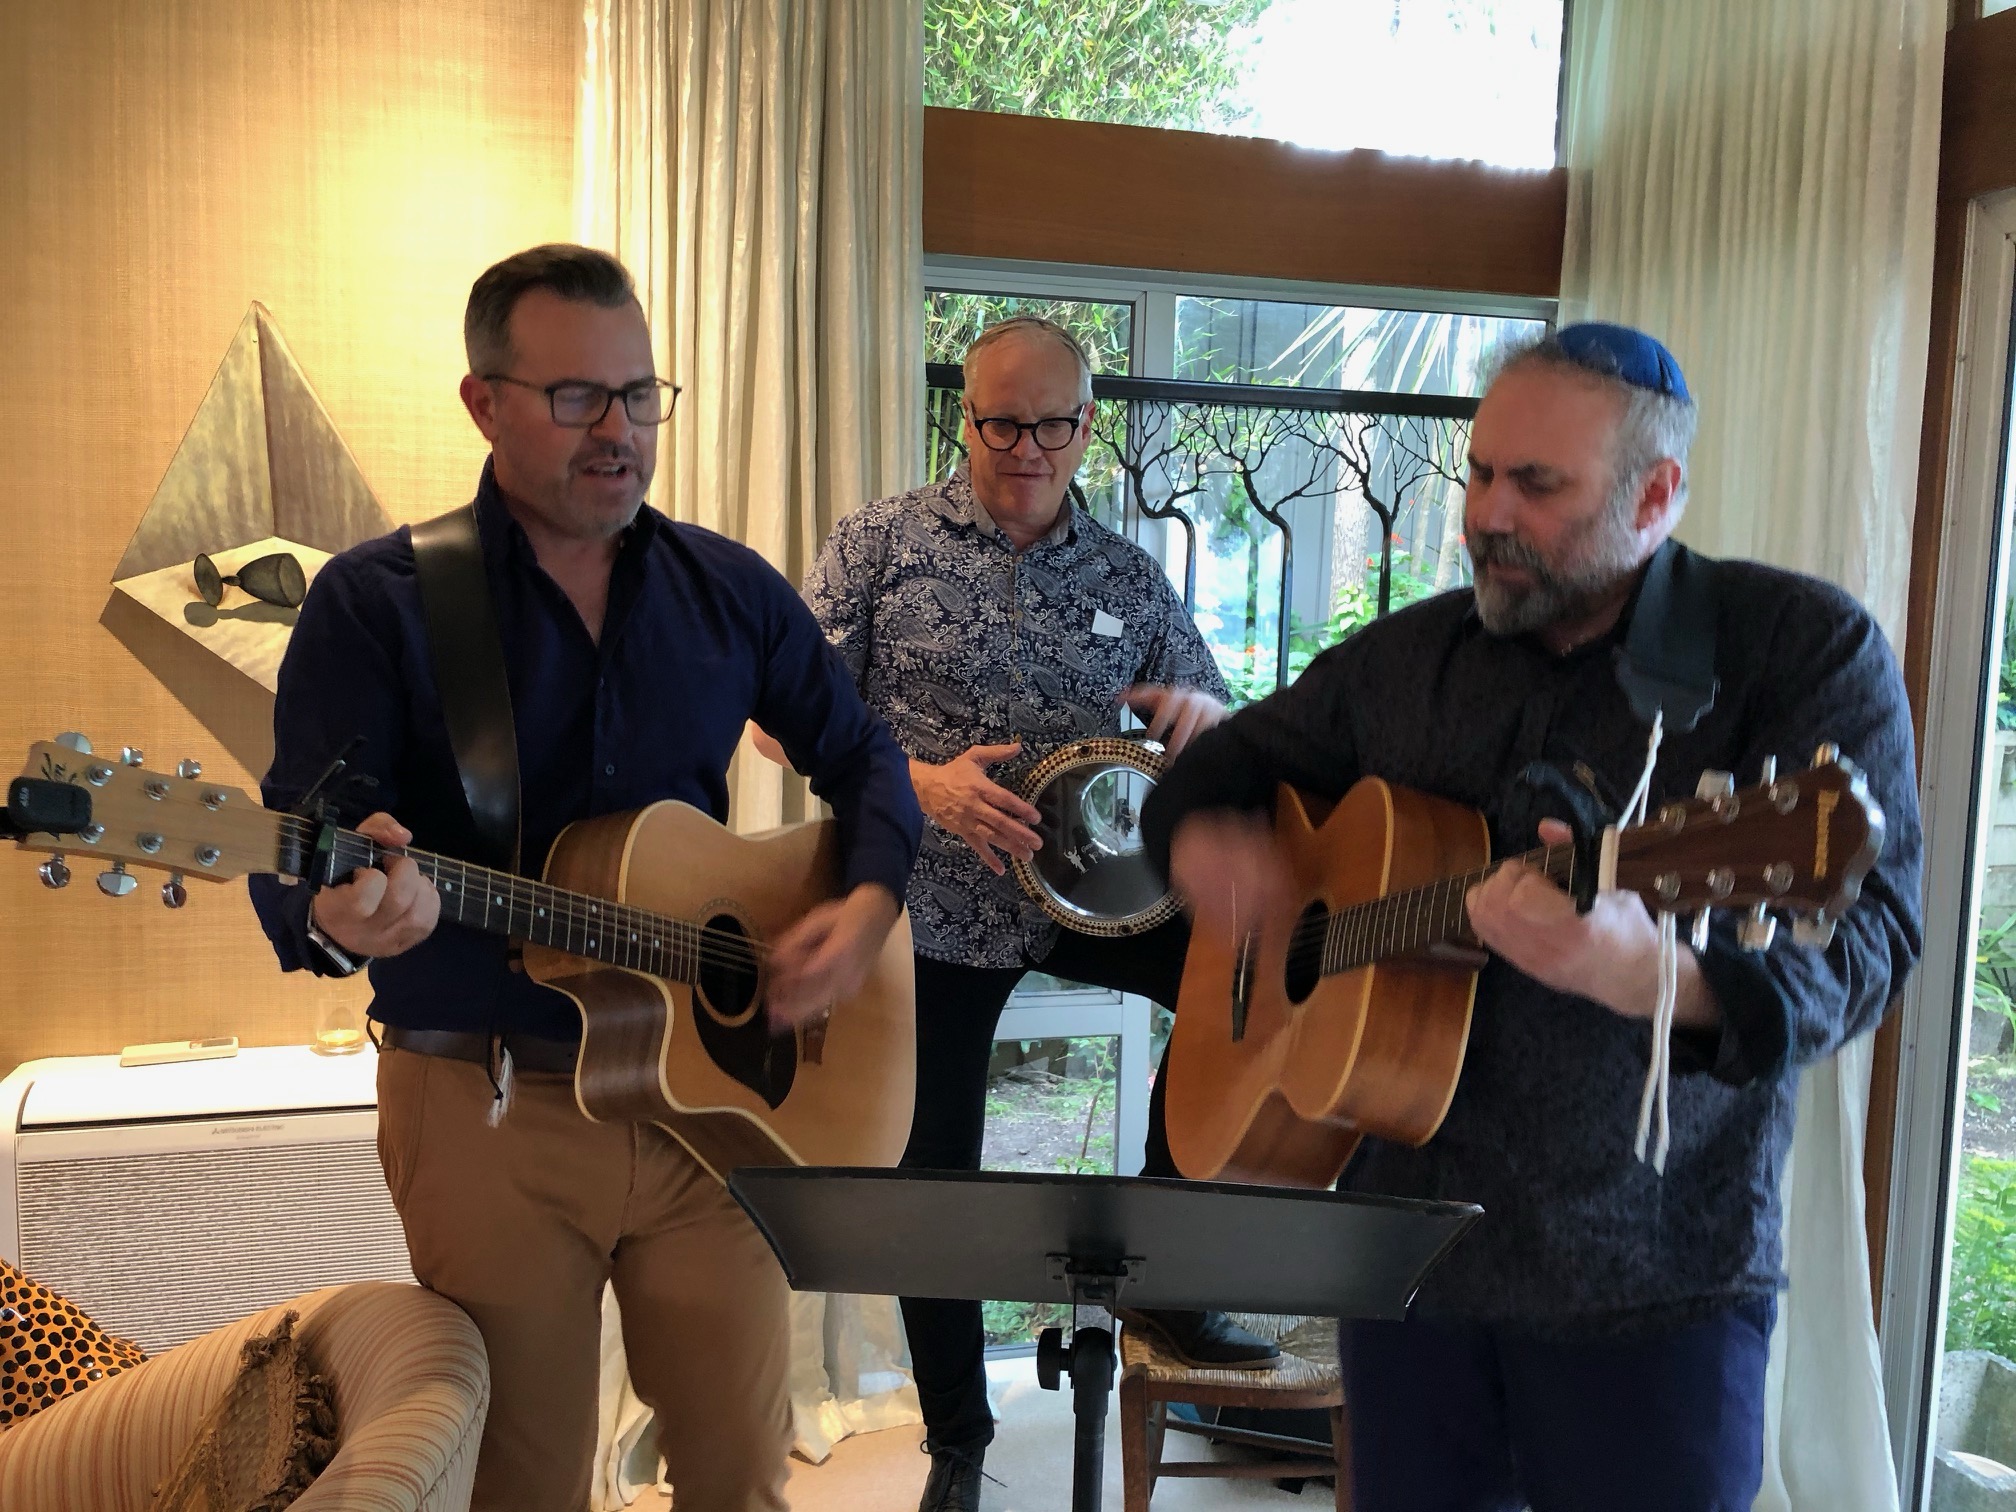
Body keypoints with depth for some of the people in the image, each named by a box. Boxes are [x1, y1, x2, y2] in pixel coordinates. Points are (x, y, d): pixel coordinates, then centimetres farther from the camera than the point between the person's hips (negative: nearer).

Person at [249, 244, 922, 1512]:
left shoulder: (729, 589, 4)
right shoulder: (377, 602, -7)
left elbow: (859, 752, 12)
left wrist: (871, 900, -6)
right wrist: (339, 914, -35)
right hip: (487, 1105, -3)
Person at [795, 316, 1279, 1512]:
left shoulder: (1130, 577, 3)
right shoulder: (885, 542, -4)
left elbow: (1220, 727, 8)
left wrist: (1207, 716, -17)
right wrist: (918, 782, -22)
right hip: (933, 911, -2)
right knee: (935, 1178, 7)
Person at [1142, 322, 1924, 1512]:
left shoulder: (1804, 646, -10)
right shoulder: (1408, 655, 5)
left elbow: (1869, 938, -20)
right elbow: (1235, 754, 17)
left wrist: (1649, 973, -40)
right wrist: (1200, 837, -7)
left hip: (1652, 1283, -4)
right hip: (1404, 1245, 5)